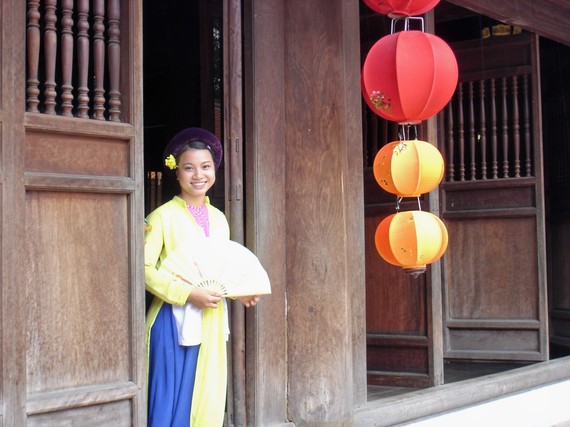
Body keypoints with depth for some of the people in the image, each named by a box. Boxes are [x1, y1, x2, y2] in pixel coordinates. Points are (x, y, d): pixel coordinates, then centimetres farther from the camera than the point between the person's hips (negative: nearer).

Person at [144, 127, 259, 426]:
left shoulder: (218, 219, 11)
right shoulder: (163, 216, -8)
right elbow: (145, 268, -14)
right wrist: (188, 294, -20)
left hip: (211, 320, 6)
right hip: (174, 320, -6)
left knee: (208, 398, 10)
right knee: (172, 400, -1)